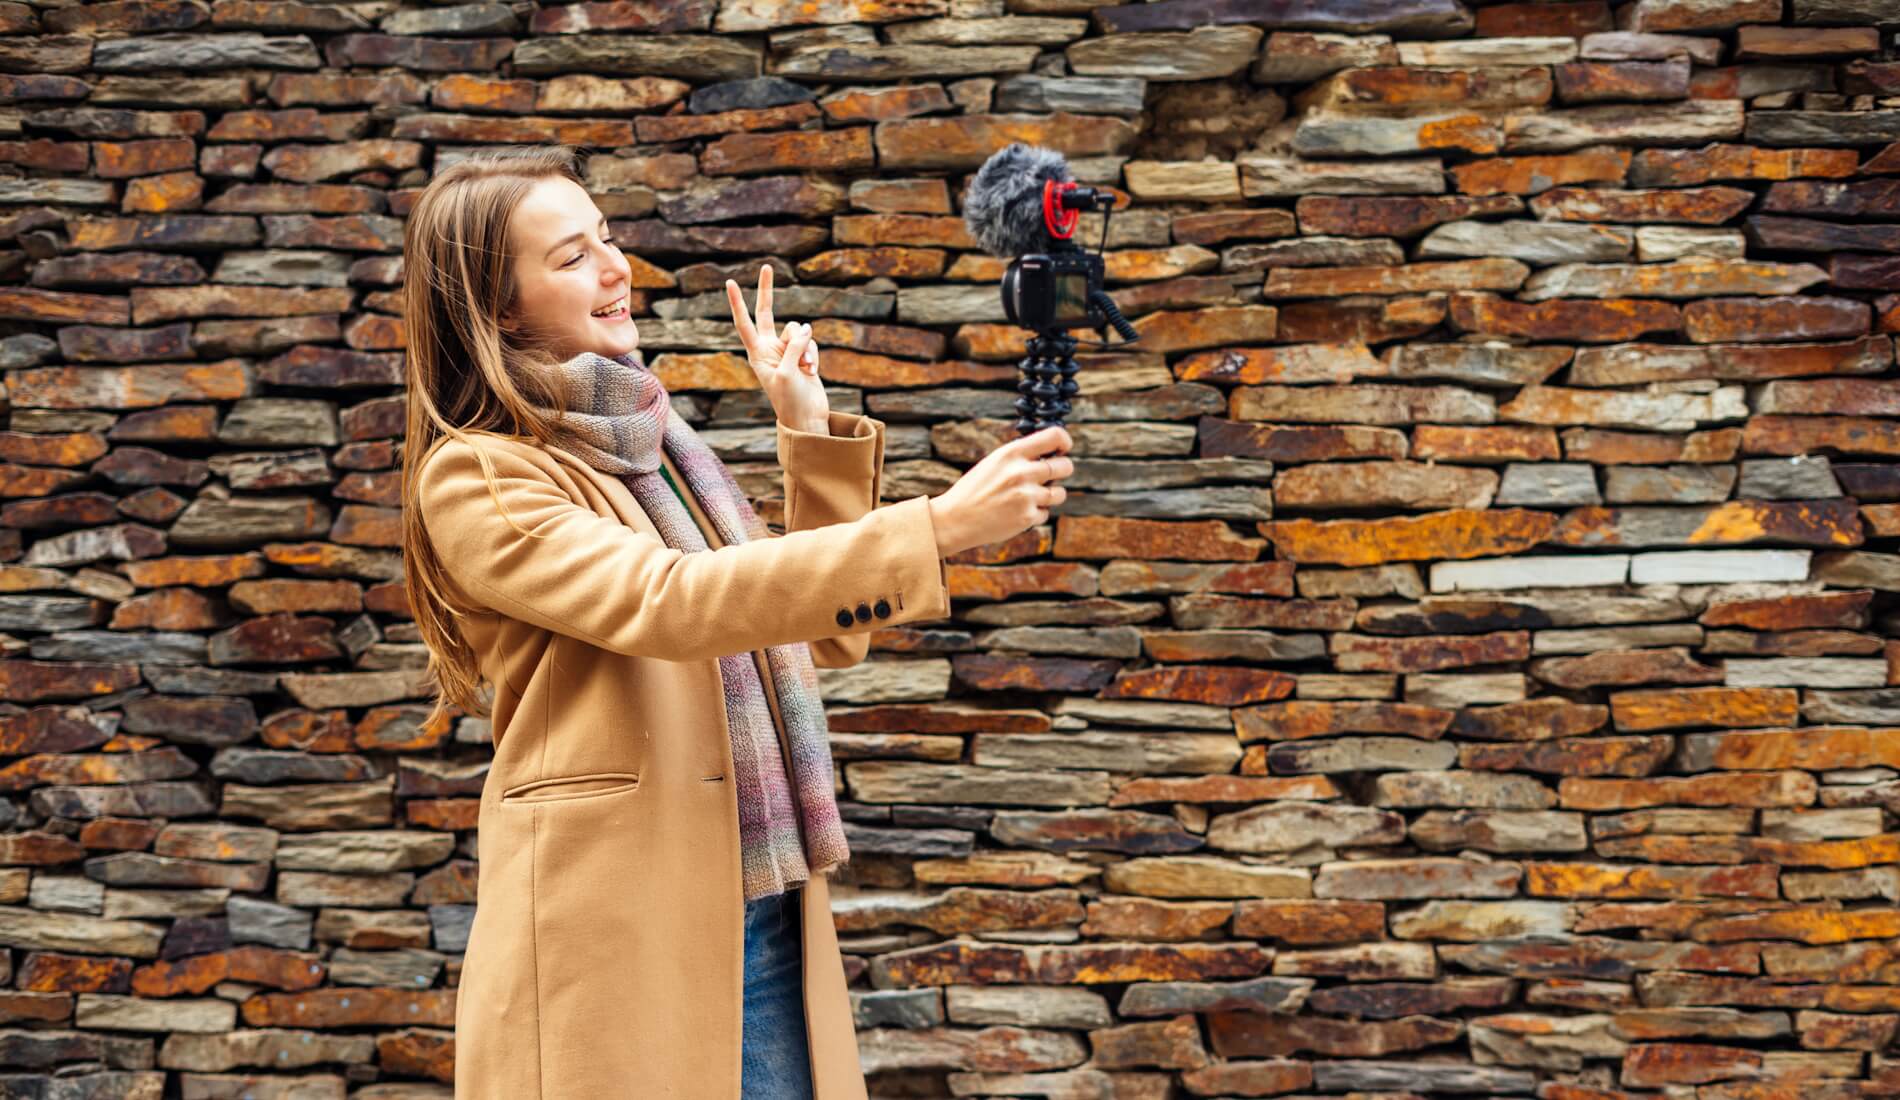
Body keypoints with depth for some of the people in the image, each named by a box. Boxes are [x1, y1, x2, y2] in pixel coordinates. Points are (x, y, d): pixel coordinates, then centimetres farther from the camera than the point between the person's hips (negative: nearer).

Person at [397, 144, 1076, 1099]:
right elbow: (670, 605, -24)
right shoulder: (474, 479, -8)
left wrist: (812, 435, 7)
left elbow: (823, 635, 15)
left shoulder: (650, 440, 15)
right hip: (617, 939, -7)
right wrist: (936, 527, -27)